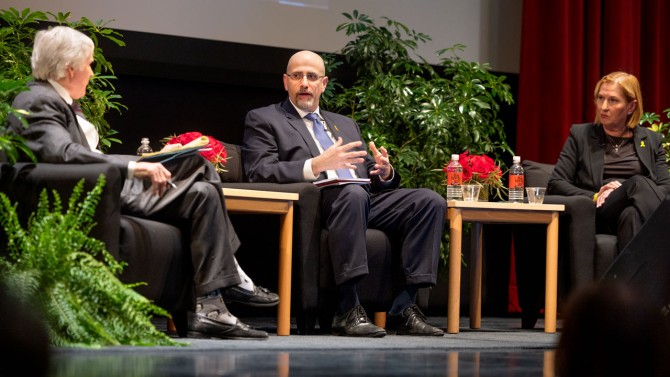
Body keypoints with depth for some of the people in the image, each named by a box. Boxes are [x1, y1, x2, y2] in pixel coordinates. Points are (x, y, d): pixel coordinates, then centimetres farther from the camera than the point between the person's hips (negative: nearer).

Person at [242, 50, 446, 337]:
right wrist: (317, 165, -16)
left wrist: (385, 172, 1)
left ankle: (405, 307, -23)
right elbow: (259, 173, -3)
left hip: (366, 200, 6)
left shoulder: (345, 124, 32)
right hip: (315, 200, -6)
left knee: (431, 201, -18)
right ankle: (348, 310, -39)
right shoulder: (263, 120, 14)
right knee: (352, 193, -39)